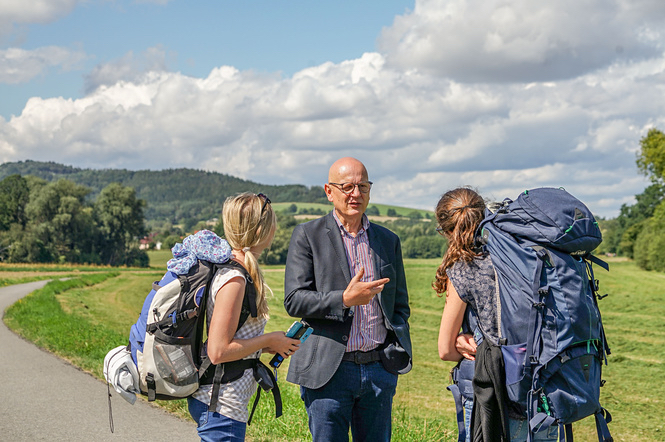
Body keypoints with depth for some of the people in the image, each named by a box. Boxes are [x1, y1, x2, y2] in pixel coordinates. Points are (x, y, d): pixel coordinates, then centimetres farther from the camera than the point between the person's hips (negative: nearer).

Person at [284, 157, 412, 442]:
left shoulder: (388, 241, 14)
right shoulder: (307, 236, 0)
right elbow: (294, 301, -8)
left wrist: (399, 349, 3)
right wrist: (344, 300, -20)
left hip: (379, 369, 4)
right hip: (328, 371, -4)